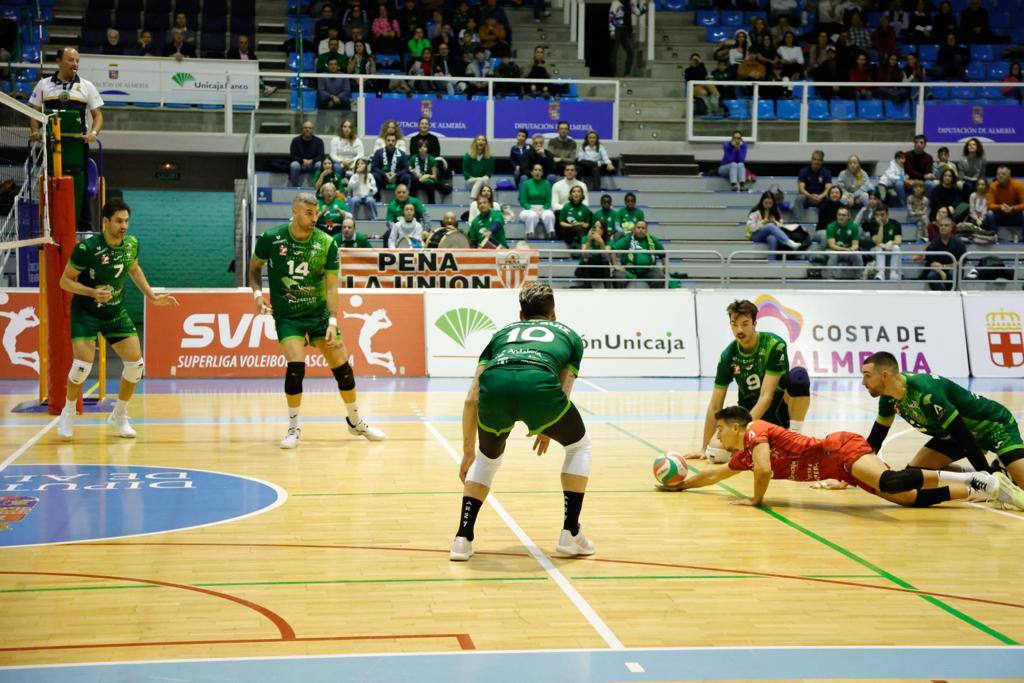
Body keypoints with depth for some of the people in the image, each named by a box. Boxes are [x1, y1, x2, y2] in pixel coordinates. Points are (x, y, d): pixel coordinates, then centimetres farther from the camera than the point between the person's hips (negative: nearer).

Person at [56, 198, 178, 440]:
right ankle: (68, 413, 11)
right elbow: (65, 280, -13)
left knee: (135, 363, -4)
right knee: (83, 365, -17)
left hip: (116, 312, 5)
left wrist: (151, 296, 8)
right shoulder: (87, 248, -22)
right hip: (85, 312, -5)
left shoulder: (132, 244, -7)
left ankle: (119, 416, 17)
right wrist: (93, 292, -28)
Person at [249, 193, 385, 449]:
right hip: (286, 315, -2)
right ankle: (293, 428, -1)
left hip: (319, 312, 2)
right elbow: (255, 267, 7)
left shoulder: (327, 243, -10)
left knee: (342, 366, 1)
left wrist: (332, 322, -20)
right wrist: (257, 293, -10)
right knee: (296, 365, -21)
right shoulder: (270, 239, -11)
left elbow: (331, 286, -9)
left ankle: (355, 421, 24)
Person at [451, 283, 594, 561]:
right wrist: (547, 429, 47)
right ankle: (570, 534, 26)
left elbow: (472, 398, 31)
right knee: (579, 445, 29)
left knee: (488, 457, 32)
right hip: (538, 385, -2)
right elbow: (562, 391, 27)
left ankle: (463, 538, 22)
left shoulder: (502, 333, 39)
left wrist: (468, 450, 38)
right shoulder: (569, 335, 36)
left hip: (494, 385, 2)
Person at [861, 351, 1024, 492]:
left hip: (994, 425, -9)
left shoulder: (926, 393, -36)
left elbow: (966, 437, -33)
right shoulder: (889, 397, -10)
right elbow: (875, 438, 5)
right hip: (956, 432, 9)